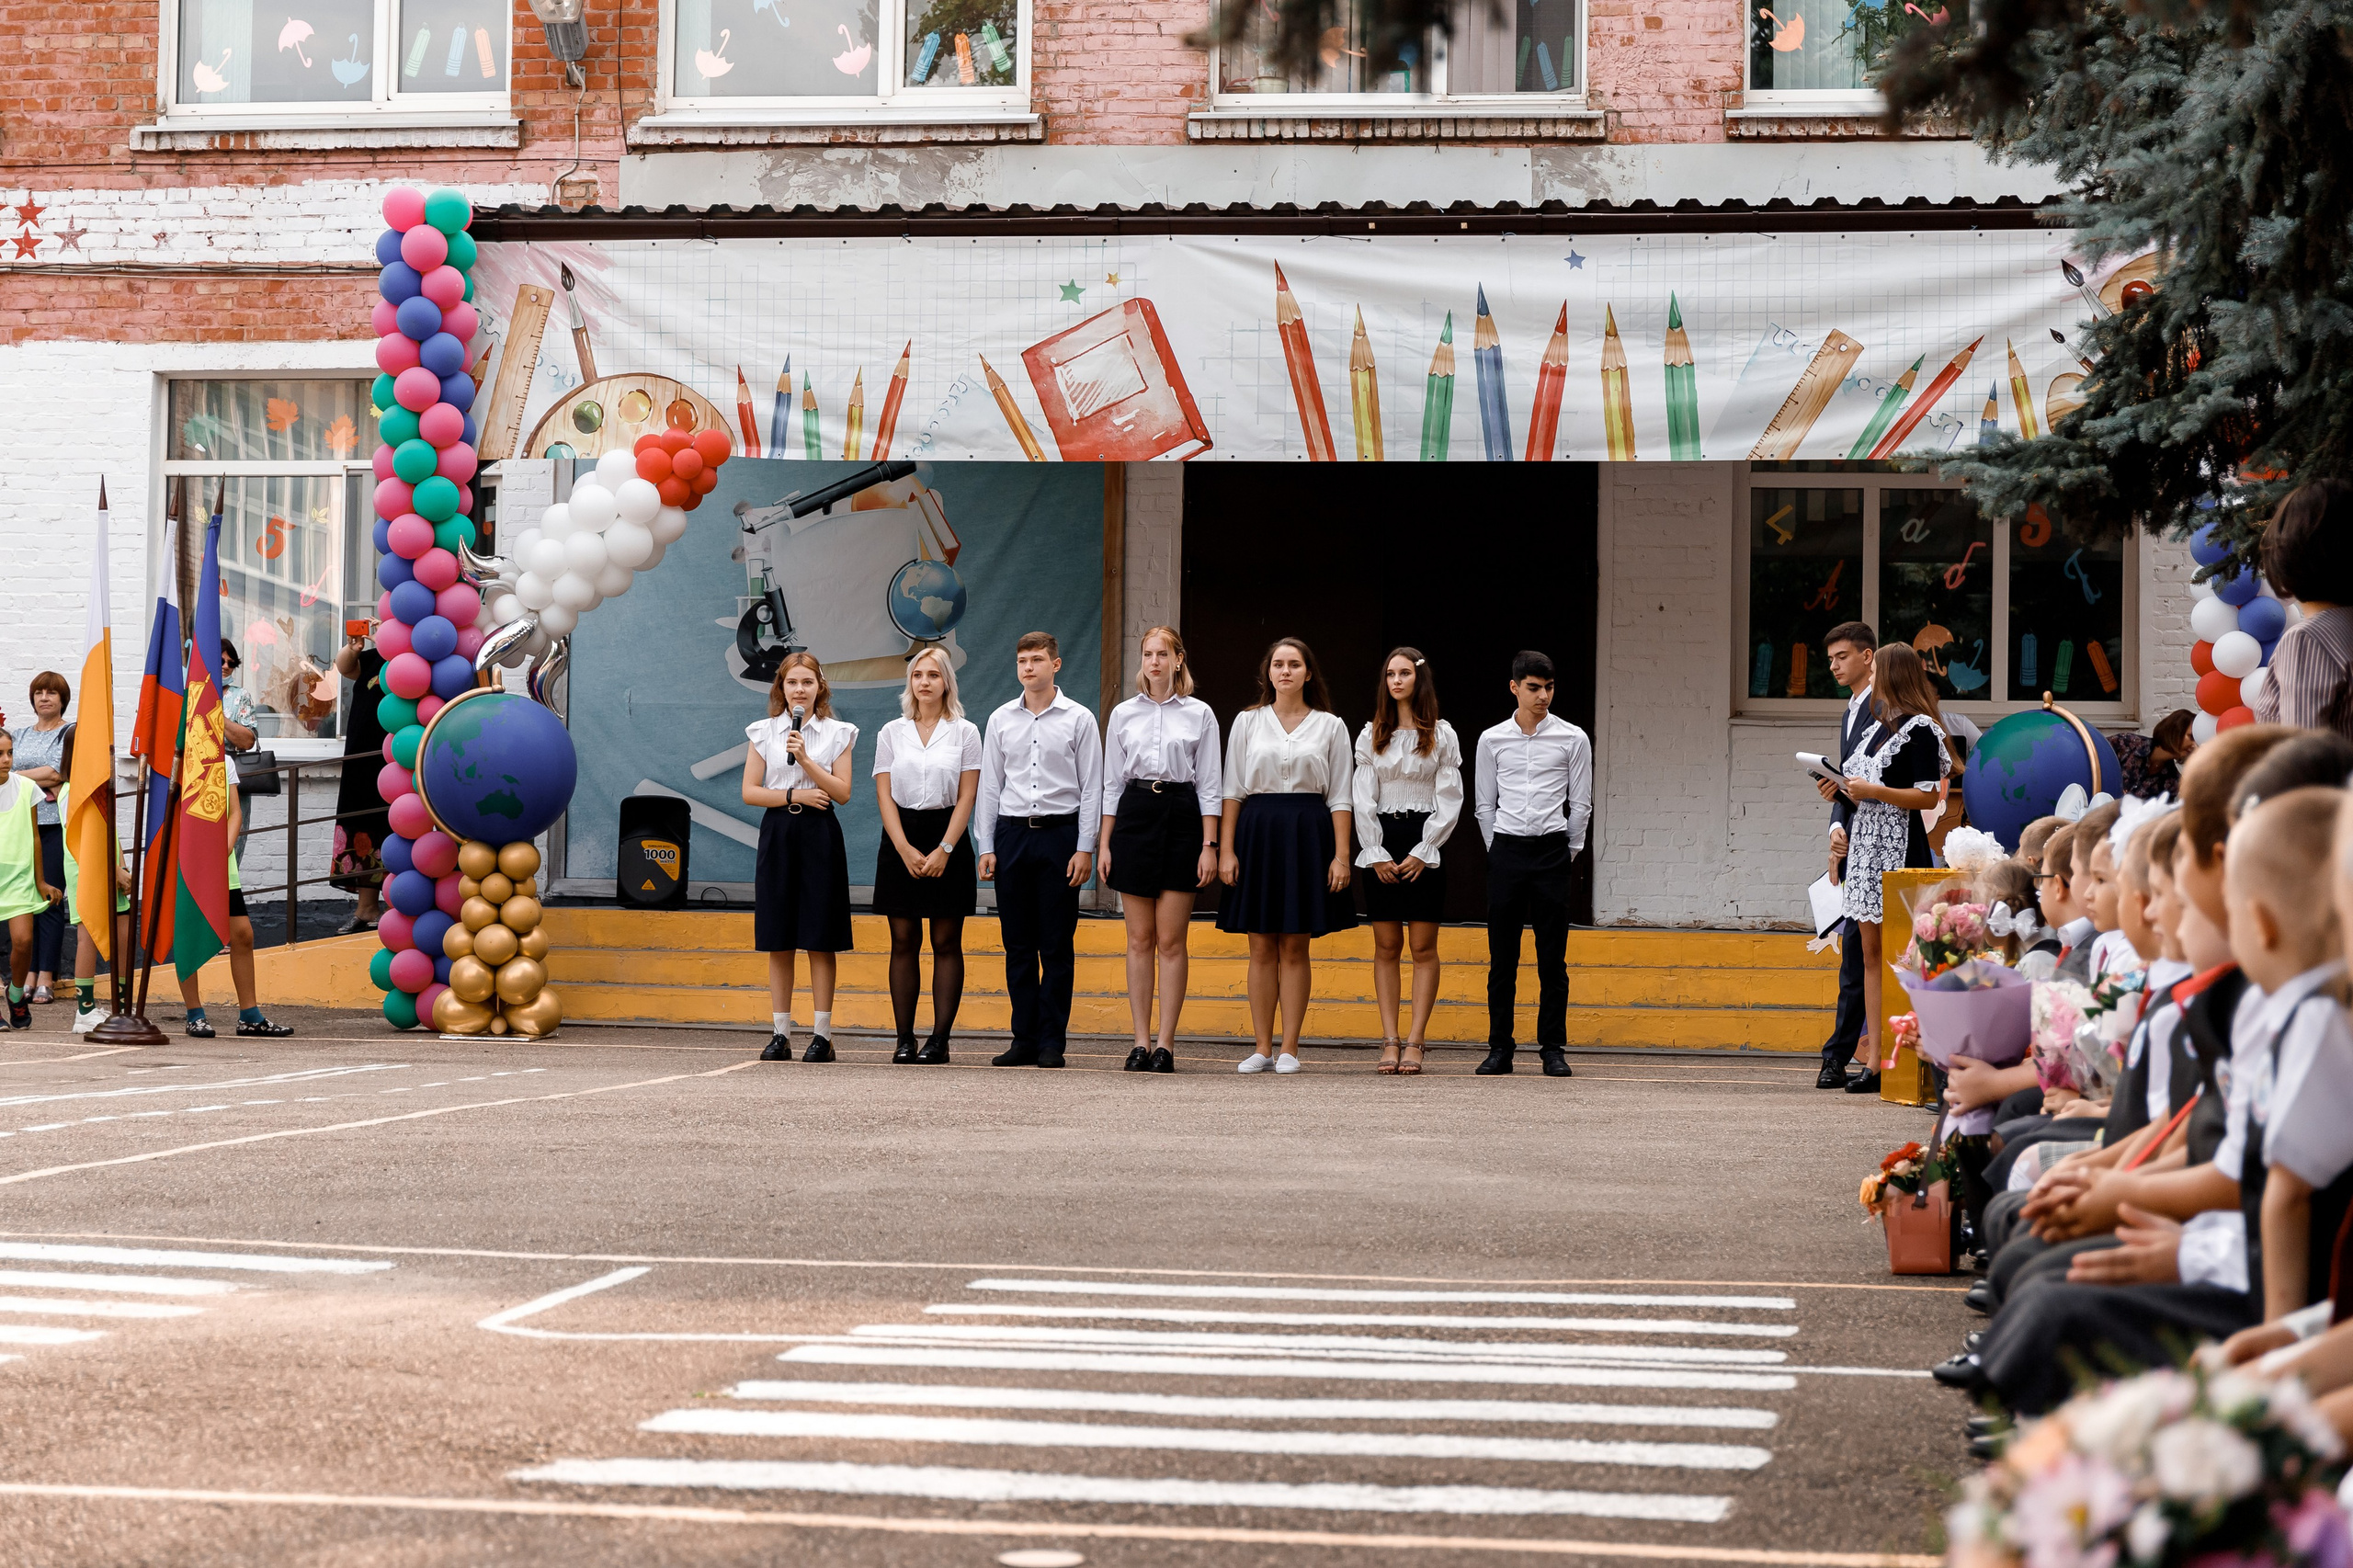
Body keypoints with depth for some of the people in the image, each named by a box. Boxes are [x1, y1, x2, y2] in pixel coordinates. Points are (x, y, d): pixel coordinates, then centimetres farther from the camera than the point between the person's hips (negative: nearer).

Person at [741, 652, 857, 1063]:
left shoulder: (837, 734, 6)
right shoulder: (763, 732, 8)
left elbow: (842, 792, -2)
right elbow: (750, 791, 4)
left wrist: (805, 759, -12)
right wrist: (794, 795, -9)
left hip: (819, 835, -1)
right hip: (778, 833, 1)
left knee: (819, 939, -3)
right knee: (778, 941, 1)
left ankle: (822, 1034, 0)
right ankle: (780, 1033, 5)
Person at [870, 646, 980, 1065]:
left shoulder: (964, 732, 3)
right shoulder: (891, 732, 8)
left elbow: (966, 796, -2)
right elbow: (884, 795, 3)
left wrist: (944, 850, -12)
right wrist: (906, 850, -10)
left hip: (947, 836, -2)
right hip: (900, 839, 2)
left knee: (946, 943, -2)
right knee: (904, 942, 1)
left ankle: (940, 1039, -1)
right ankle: (904, 1038, 2)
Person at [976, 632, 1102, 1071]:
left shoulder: (1078, 720, 1)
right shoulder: (1001, 720, 10)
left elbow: (1091, 788, 0)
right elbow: (989, 785, 12)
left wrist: (1085, 849, -7)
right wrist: (986, 846, 5)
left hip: (1059, 834, -3)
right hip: (1012, 834, 3)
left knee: (1057, 945, -2)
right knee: (1017, 944, 5)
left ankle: (1052, 1042, 2)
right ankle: (1024, 1039, 9)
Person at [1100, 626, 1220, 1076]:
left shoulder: (1199, 714, 4)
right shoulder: (1123, 714, 9)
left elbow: (1208, 785, 2)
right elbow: (1112, 783, 11)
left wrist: (1209, 845, -5)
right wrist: (1104, 845, 5)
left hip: (1181, 817, -2)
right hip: (1134, 817, 2)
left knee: (1171, 940, -4)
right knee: (1140, 939, 3)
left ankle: (1165, 1044, -1)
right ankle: (1141, 1042, 6)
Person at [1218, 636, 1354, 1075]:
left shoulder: (1329, 726, 6)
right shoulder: (1247, 722, 8)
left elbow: (1340, 797, 5)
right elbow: (1233, 790, 7)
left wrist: (1341, 855, -3)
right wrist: (1226, 849, -1)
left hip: (1307, 833, -1)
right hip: (1256, 830, 1)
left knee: (1294, 948, 0)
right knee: (1261, 948, 2)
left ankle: (1289, 1049, 4)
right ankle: (1262, 1048, 7)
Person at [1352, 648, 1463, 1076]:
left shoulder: (1441, 735, 4)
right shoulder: (1371, 735, 10)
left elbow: (1450, 800, 0)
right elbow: (1363, 800, 6)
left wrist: (1421, 852, -9)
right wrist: (1378, 855, -4)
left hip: (1425, 843, -2)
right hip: (1381, 845, 2)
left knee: (1423, 947, -4)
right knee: (1386, 947, 1)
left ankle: (1414, 1042, -4)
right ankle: (1390, 1041, 1)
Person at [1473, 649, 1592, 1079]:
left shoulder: (1572, 739, 2)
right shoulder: (1492, 741, 6)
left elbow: (1580, 804, 7)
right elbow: (1486, 805, 13)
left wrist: (1568, 852, 7)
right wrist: (1500, 852, 9)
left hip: (1552, 852, -1)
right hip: (1505, 850, 1)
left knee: (1552, 958, -1)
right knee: (1502, 957, 2)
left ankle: (1553, 1048, 5)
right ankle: (1499, 1047, 7)